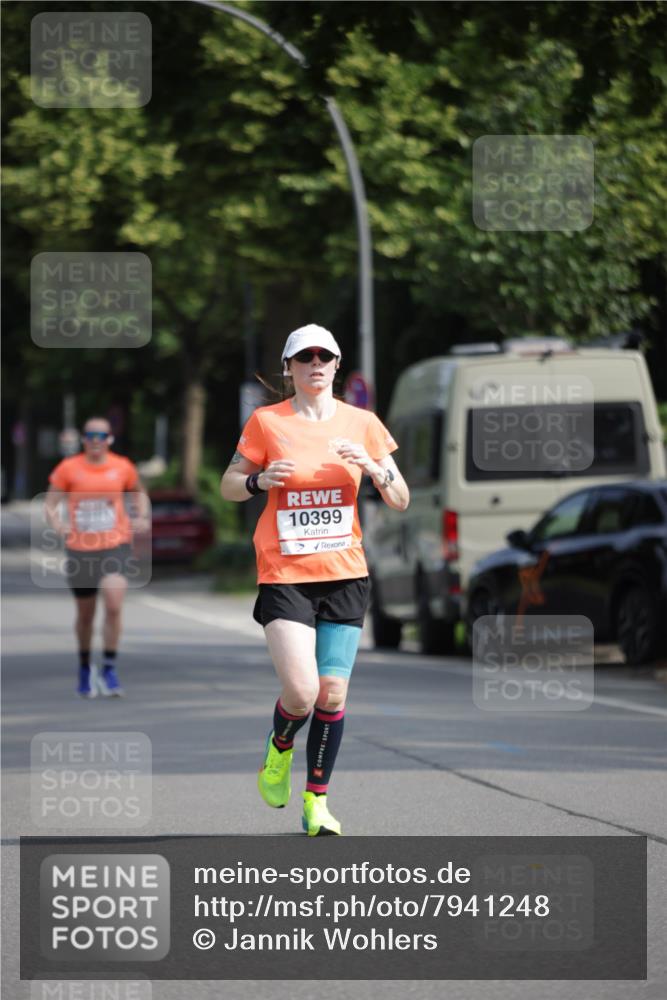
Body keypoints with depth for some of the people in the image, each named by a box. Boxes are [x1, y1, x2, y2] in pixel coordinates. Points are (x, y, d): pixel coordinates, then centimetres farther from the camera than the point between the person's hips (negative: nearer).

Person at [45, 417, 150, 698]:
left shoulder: (122, 467, 1)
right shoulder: (68, 468, -2)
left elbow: (139, 492, 20)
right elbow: (50, 504, 1)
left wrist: (142, 517, 3)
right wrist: (57, 524, -19)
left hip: (115, 546, 0)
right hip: (80, 549, 0)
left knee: (114, 606, -19)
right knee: (85, 614, 12)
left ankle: (109, 669, -6)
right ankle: (85, 667, 35)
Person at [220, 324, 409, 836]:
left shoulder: (363, 424, 4)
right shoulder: (266, 422, -1)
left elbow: (400, 500, 6)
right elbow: (228, 486, 8)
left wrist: (373, 467, -14)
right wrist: (260, 480, -14)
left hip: (345, 575, 2)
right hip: (284, 576, -2)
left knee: (332, 694, -1)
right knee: (301, 692, -15)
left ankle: (317, 800, 13)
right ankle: (279, 750, 19)